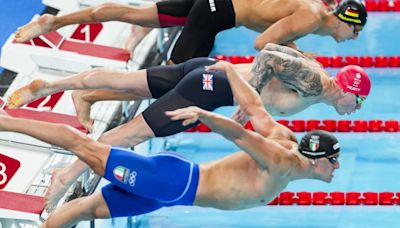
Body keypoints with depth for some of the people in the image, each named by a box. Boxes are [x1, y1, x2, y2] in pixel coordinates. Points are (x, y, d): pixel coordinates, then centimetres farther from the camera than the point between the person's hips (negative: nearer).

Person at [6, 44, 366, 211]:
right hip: (212, 89, -9)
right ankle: (69, 175, -17)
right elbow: (268, 56, -26)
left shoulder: (314, 69, 12)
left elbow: (272, 46, 25)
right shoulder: (311, 81, -15)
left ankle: (43, 86, 11)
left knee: (121, 82, 8)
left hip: (208, 70, 9)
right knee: (135, 130, -13)